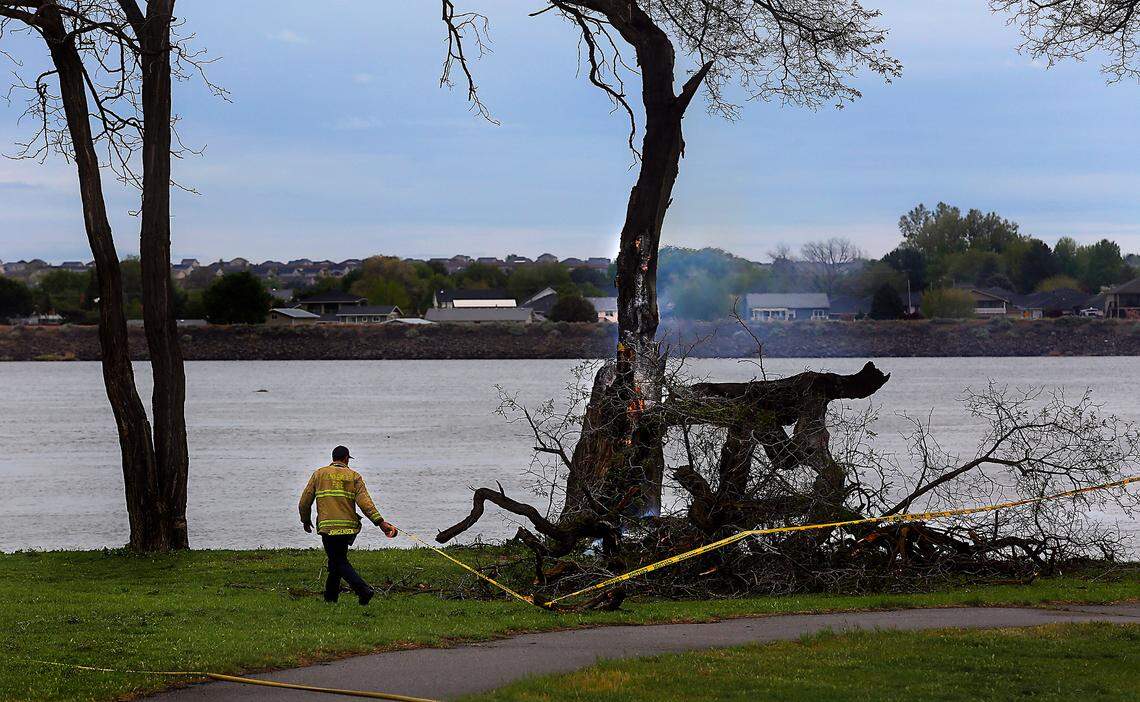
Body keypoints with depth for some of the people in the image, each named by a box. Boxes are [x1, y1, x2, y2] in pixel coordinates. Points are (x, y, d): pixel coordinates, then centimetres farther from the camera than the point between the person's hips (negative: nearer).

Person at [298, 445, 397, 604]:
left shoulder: (319, 474, 8)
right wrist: (380, 522, -11)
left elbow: (305, 501, 8)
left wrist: (306, 521, 25)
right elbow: (364, 501, -7)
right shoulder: (354, 476, 7)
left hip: (327, 526, -2)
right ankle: (330, 597, 24)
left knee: (339, 562, -1)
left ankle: (363, 590, -20)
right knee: (337, 560, 18)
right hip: (349, 527, 2)